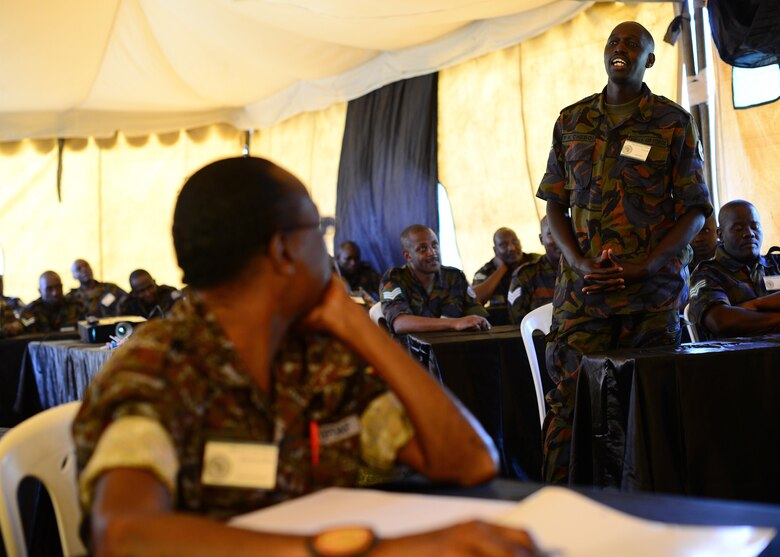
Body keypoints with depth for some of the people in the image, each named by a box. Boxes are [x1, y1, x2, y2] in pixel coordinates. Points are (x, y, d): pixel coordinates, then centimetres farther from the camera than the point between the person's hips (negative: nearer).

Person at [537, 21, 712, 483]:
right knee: (568, 401, -3)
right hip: (582, 288, 2)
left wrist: (642, 268, -13)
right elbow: (555, 205, 12)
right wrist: (581, 263, -6)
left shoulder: (674, 122, 4)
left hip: (653, 291, -1)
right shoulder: (571, 121, 12)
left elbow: (696, 210, 1)